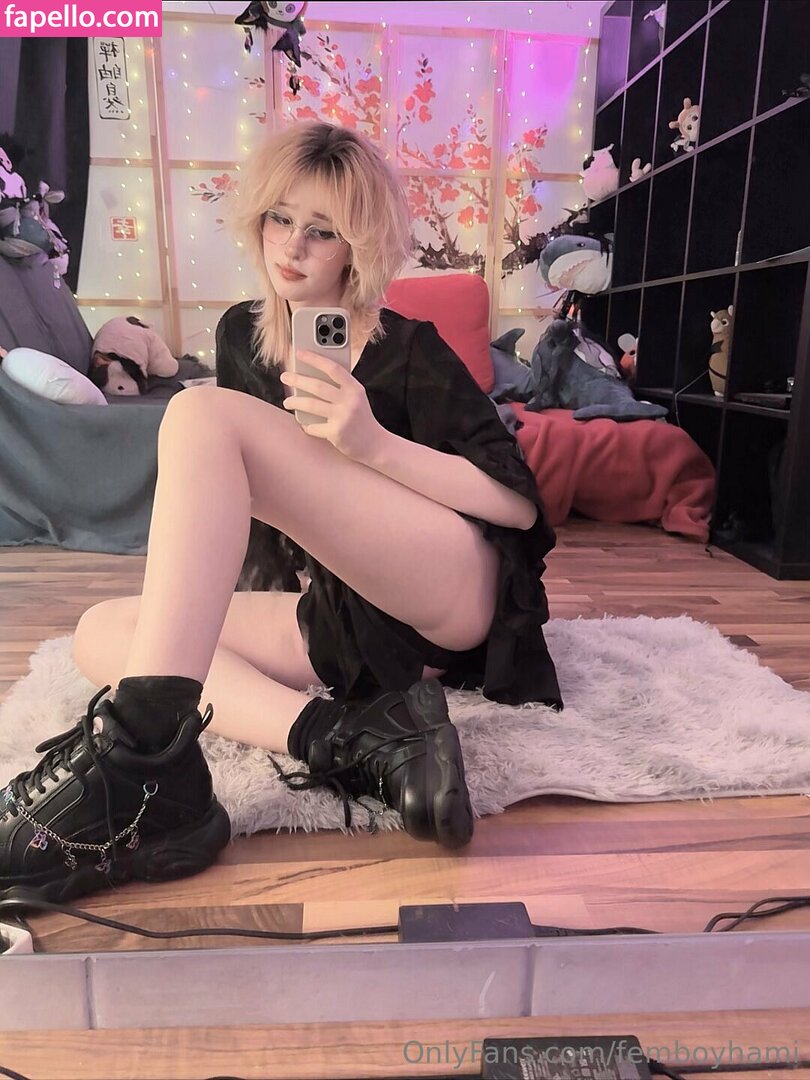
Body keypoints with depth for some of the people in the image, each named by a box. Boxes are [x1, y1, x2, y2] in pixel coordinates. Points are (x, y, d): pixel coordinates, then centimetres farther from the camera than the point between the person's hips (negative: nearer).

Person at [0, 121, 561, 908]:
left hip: (458, 588, -6)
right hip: (341, 617, 7)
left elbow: (521, 505, -10)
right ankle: (354, 743, -27)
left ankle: (140, 761, -34)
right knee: (101, 631, -7)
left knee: (202, 413, -20)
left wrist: (374, 444, -21)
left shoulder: (409, 350, -2)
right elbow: (226, 484, 25)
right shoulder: (240, 335, 14)